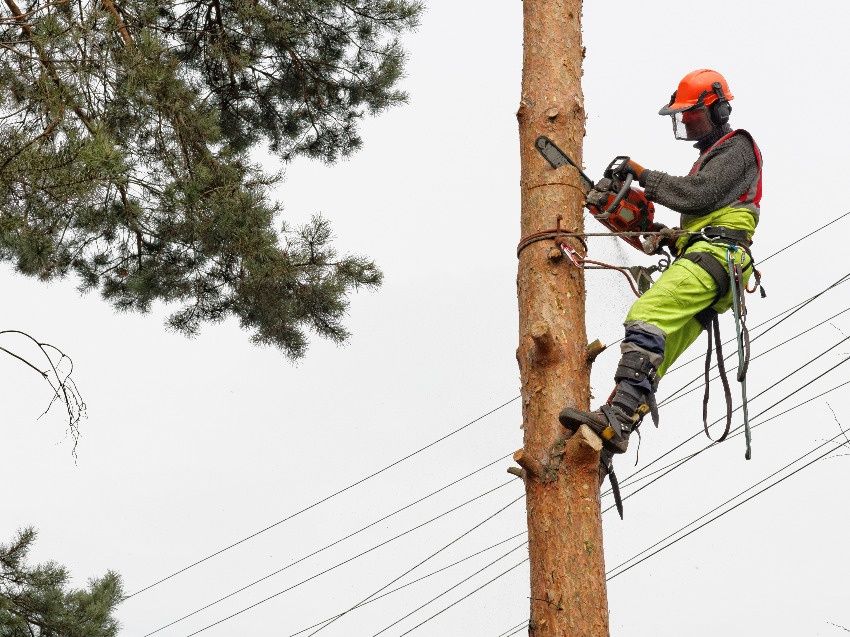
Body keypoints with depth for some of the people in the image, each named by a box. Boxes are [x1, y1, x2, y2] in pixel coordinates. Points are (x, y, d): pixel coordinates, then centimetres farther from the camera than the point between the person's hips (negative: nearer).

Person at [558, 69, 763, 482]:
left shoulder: (737, 148, 4)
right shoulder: (709, 157, 36)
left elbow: (696, 195, -11)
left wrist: (643, 175, -2)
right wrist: (671, 236, 14)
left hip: (716, 255, -10)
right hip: (699, 255, 10)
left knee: (646, 316, -32)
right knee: (649, 362, -3)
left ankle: (616, 419, -46)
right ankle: (601, 457, -12)